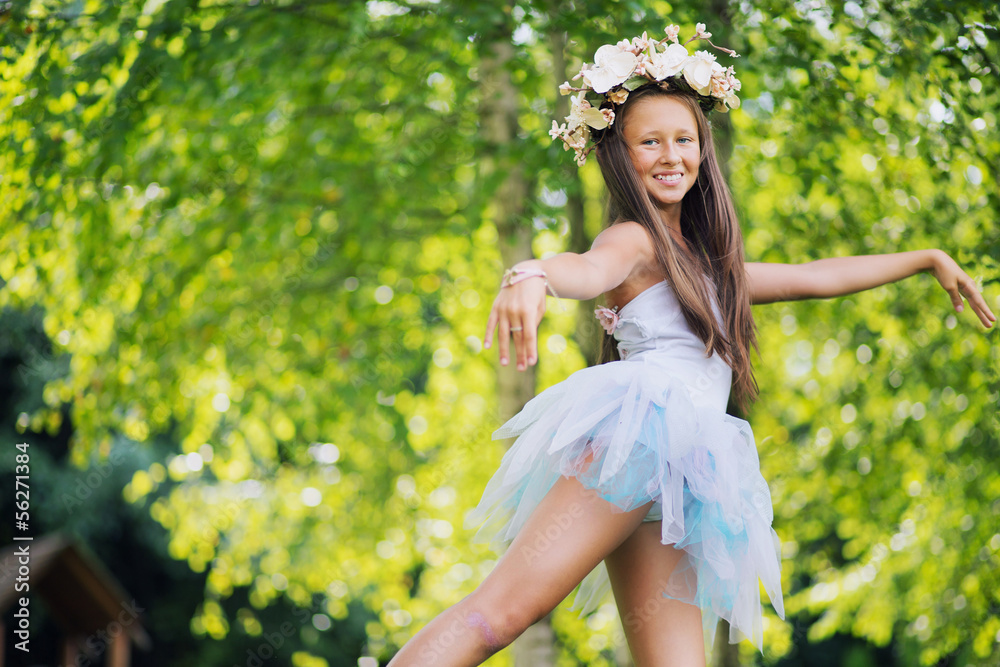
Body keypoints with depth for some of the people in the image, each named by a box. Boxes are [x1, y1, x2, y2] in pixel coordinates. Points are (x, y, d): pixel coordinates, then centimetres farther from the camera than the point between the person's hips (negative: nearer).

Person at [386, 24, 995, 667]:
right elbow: (588, 270, -20)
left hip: (673, 487, 8)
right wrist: (531, 274, -44)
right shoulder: (636, 240, 4)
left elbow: (816, 278, 41)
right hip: (638, 434, -8)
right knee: (502, 612, -24)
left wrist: (928, 259, 44)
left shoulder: (704, 263, 31)